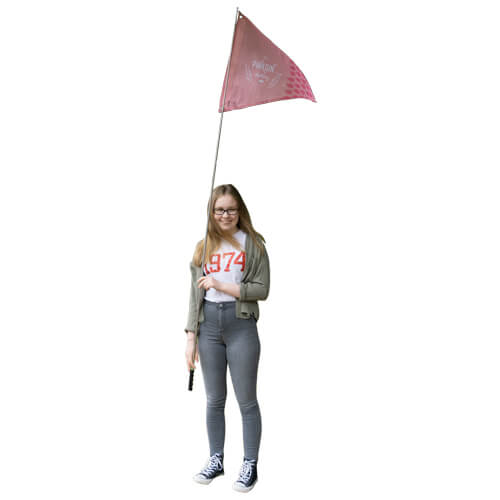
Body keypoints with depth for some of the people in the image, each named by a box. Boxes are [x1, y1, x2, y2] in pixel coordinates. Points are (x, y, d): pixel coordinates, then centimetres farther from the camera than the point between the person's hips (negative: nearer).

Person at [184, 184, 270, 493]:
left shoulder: (253, 243, -1)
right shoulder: (203, 247, 9)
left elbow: (262, 289, -6)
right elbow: (195, 295, 8)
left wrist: (223, 285, -14)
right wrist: (191, 338, 4)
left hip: (241, 325, -3)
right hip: (208, 325, 4)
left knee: (247, 400, 4)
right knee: (214, 400, 13)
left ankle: (251, 465, 18)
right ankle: (216, 460, 27)